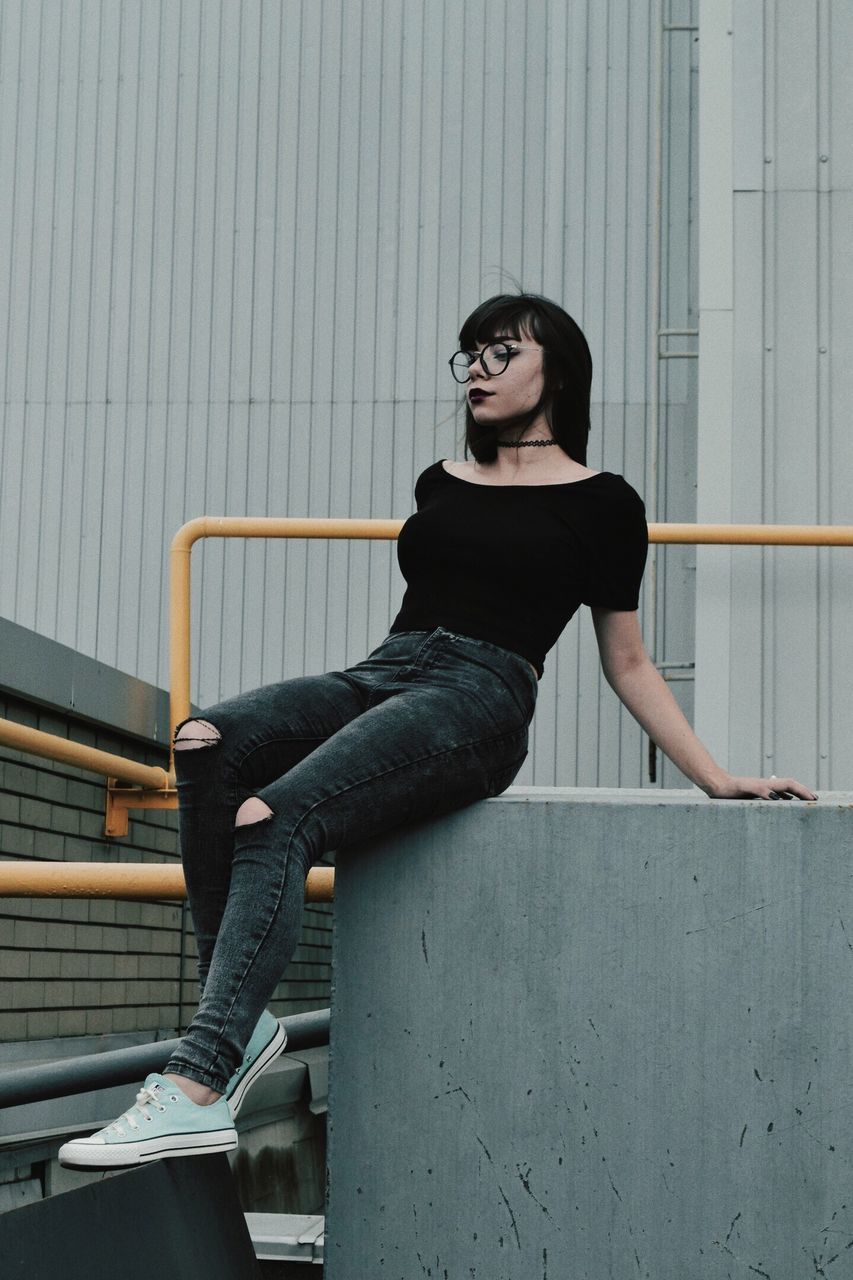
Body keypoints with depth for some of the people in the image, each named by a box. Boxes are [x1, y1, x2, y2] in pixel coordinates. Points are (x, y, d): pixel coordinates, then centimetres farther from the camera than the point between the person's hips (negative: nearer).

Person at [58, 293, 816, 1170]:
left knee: (279, 813, -31)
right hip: (381, 675, 6)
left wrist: (717, 779, 10)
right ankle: (240, 1022, -27)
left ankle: (198, 1089, -39)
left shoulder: (599, 503, 11)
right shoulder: (439, 484, 26)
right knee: (209, 744, -26)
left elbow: (626, 664, 16)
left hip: (480, 699, -6)